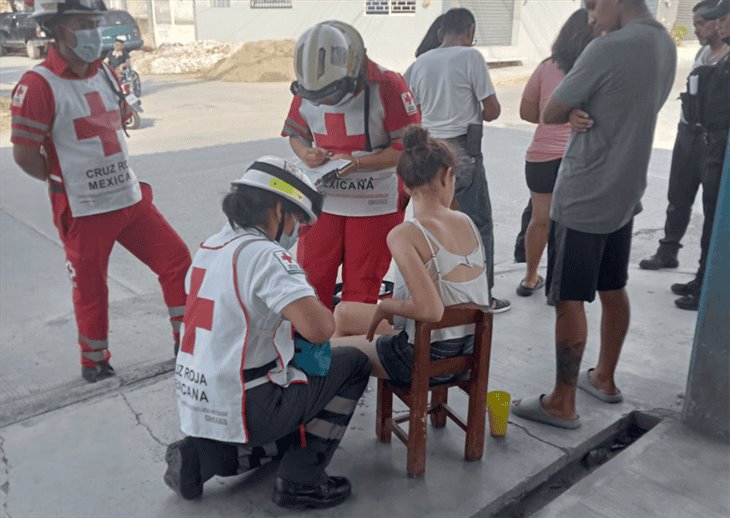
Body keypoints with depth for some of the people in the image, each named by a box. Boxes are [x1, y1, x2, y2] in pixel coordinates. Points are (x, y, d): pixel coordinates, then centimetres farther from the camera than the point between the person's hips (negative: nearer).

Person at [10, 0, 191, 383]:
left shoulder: (105, 74, 9)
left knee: (176, 260, 6)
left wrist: (112, 176, 12)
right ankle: (94, 363, 32)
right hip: (83, 212, -6)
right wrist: (69, 183, 0)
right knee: (90, 289, 8)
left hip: (131, 199, 7)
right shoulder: (38, 84, -15)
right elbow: (24, 155, -13)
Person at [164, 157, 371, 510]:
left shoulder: (210, 247, 8)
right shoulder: (263, 254, -20)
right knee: (353, 364, 6)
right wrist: (326, 317, -7)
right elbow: (318, 328, -30)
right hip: (241, 409, -8)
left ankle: (202, 457, 16)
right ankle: (300, 479, 5)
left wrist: (290, 325, 9)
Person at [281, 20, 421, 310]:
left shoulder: (387, 87, -16)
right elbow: (296, 134, 11)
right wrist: (305, 153, -12)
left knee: (361, 288, 8)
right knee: (311, 283, 9)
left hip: (374, 205, -3)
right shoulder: (306, 92, -3)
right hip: (322, 201, 4)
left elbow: (407, 147, -14)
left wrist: (357, 162, -22)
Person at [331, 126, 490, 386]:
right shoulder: (467, 222, -3)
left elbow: (431, 310, -32)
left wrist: (384, 306, -13)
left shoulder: (404, 235, -24)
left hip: (426, 360, -7)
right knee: (343, 312, 22)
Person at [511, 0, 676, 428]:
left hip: (583, 198, -9)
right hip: (625, 192, 9)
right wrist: (584, 111, -2)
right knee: (613, 289, 18)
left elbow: (550, 114, -12)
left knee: (570, 299, 0)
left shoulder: (608, 48, -20)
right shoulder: (665, 45, 9)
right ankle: (604, 378, 34)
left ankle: (563, 403, 9)